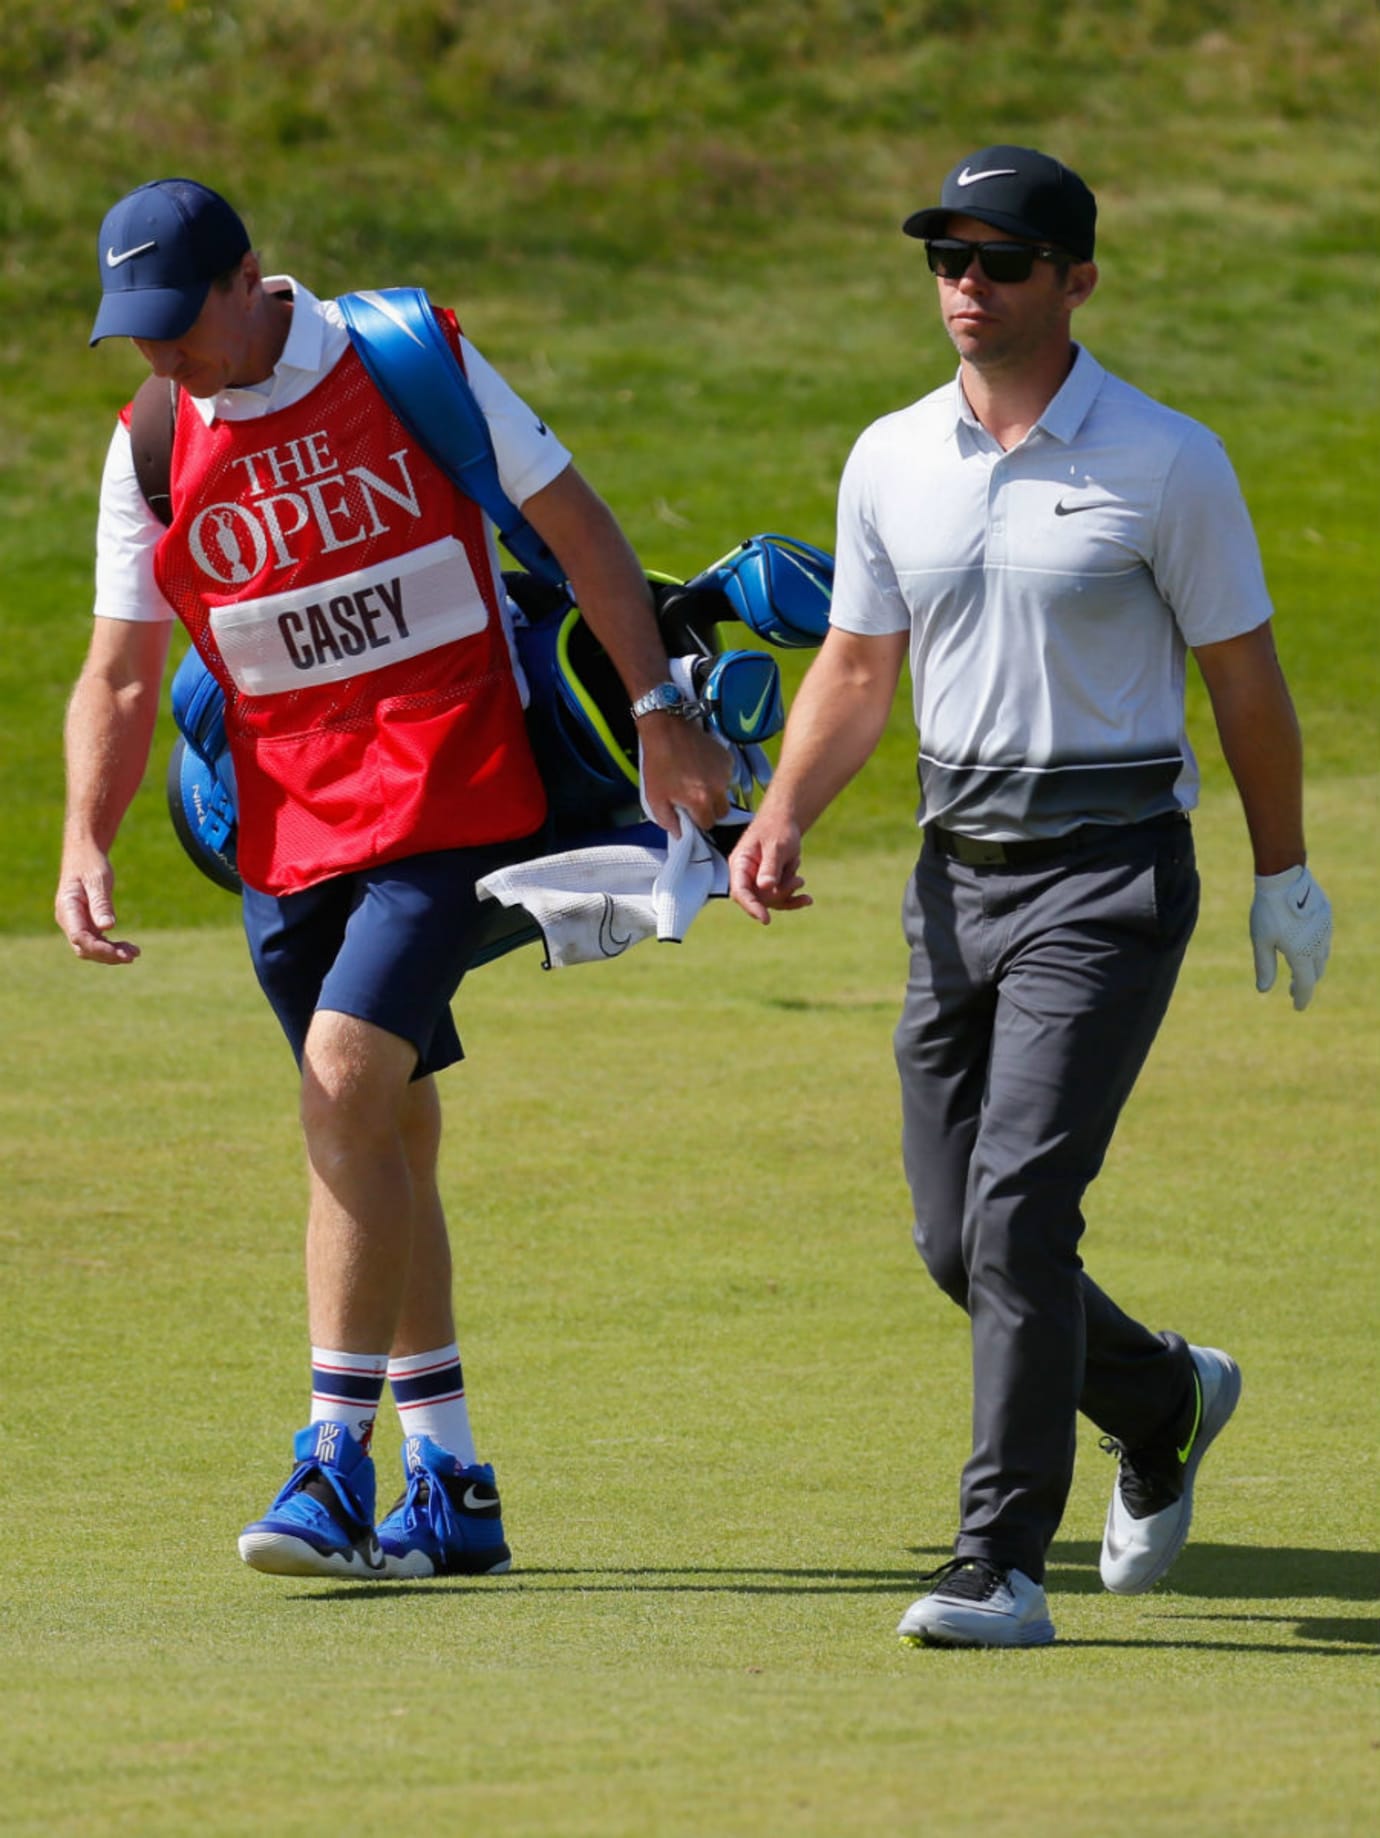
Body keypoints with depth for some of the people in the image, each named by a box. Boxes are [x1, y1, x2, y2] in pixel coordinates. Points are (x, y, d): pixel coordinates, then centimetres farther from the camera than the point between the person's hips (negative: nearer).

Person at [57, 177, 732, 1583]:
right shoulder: (151, 452, 3)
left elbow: (573, 524, 1)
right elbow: (121, 673, 6)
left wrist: (659, 712, -2)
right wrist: (84, 845, -9)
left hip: (453, 794, -4)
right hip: (287, 823, 5)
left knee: (348, 1084, -20)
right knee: (382, 1136, 8)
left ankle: (335, 1458, -17)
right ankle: (449, 1491, 17)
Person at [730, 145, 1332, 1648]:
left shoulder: (1165, 463, -6)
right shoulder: (890, 462, 8)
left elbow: (1242, 676, 1)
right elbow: (857, 665, 13)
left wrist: (1285, 876, 5)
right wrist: (782, 818, -3)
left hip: (1110, 874, -6)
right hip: (957, 874, 6)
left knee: (1019, 1210, -17)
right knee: (955, 1243, 8)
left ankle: (1002, 1568, -14)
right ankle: (1165, 1400, 36)